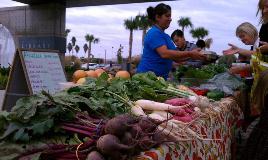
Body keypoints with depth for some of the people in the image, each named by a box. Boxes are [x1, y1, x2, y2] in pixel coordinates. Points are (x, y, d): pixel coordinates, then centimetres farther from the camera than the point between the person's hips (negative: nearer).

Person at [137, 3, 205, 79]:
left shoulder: (165, 36, 16)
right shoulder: (154, 33, -13)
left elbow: (174, 56, 14)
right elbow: (164, 54, -26)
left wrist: (193, 54, 1)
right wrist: (189, 54, -25)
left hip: (161, 76, 9)